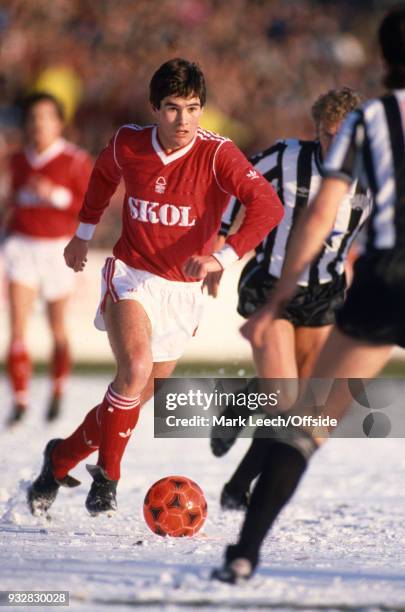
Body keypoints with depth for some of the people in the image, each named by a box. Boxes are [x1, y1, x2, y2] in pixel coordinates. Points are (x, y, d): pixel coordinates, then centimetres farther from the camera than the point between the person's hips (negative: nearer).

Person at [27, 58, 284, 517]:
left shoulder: (217, 155, -16)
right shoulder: (128, 144, -7)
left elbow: (268, 206, -26)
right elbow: (103, 175, 18)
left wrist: (223, 257, -38)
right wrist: (84, 233, 25)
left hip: (183, 290, 1)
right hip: (131, 276, -1)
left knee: (138, 396, 10)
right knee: (136, 369, -27)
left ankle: (61, 459, 33)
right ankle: (106, 476, -13)